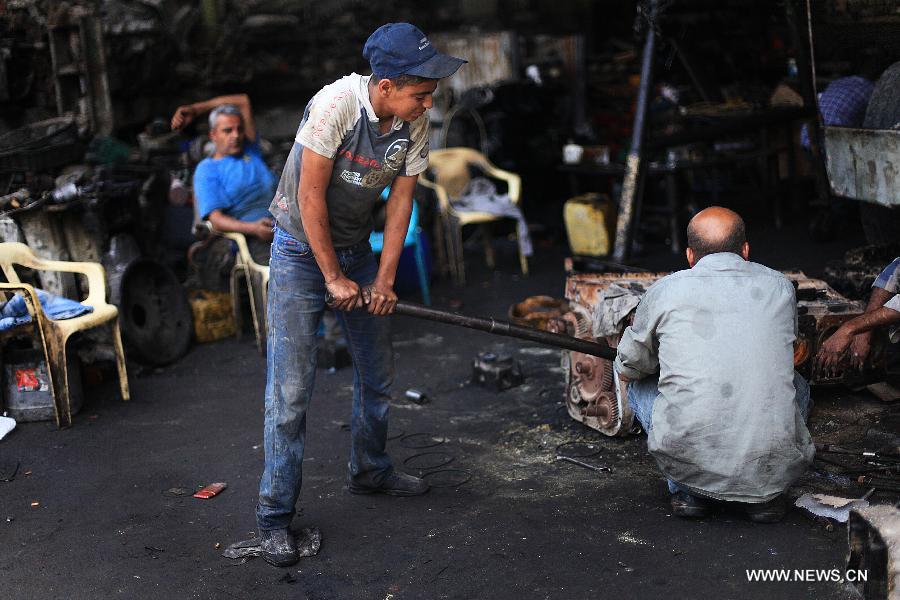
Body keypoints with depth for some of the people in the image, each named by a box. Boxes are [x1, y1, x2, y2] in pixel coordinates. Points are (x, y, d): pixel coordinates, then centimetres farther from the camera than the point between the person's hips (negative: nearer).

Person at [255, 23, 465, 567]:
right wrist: (332, 277, -17)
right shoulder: (335, 104, -27)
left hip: (357, 247, 6)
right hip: (302, 248, -6)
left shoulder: (416, 123, -9)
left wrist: (384, 279, -7)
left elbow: (401, 200, -3)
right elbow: (311, 197, -23)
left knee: (378, 373, 15)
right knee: (292, 389, -7)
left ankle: (371, 470, 38)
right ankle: (276, 516, 4)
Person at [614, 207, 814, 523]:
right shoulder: (779, 286, 12)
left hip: (689, 459, -1)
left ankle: (688, 492, 14)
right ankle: (764, 493, 16)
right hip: (774, 462, 2)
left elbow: (628, 370, 19)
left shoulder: (665, 290, 6)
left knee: (641, 386, 28)